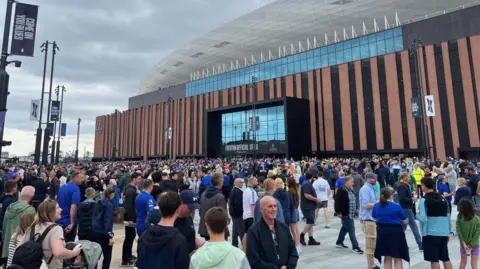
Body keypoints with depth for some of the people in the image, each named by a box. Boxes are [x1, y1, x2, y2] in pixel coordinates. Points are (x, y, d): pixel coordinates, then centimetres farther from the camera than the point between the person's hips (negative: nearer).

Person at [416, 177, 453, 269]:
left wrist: (417, 215, 3)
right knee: (446, 258, 17)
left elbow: (423, 219, -18)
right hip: (444, 233, 6)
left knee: (434, 260, 3)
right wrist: (448, 232, 20)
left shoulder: (424, 200, -11)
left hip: (431, 234, -6)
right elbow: (448, 216, 11)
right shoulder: (443, 198, 8)